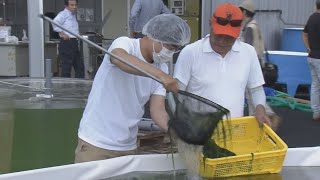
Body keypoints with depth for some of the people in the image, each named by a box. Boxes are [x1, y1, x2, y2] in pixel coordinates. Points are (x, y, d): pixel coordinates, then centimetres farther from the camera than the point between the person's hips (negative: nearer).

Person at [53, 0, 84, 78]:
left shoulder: (73, 15, 20)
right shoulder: (63, 14, -9)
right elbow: (55, 22, -26)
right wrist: (62, 33, -23)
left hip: (74, 43, 9)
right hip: (66, 43, -9)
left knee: (80, 66, 11)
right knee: (66, 67, -6)